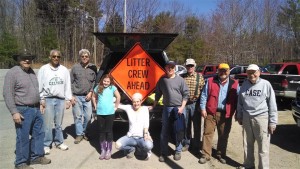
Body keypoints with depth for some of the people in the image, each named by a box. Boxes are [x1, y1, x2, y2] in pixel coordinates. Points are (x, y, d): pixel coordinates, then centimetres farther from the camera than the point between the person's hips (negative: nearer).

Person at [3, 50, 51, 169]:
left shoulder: (31, 72, 11)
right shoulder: (13, 72, -12)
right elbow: (7, 94, -16)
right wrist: (14, 112, -20)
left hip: (36, 109, 8)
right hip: (23, 110, -8)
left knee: (38, 133, 15)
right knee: (23, 137, 1)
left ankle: (36, 156, 30)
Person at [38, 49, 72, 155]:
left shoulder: (64, 70, 7)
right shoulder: (43, 69, -1)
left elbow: (67, 86, 9)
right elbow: (39, 86, 0)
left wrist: (68, 99, 6)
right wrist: (41, 99, -4)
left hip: (60, 99, 3)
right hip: (48, 99, -2)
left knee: (59, 123, 12)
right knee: (48, 124, -1)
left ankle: (59, 142, 24)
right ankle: (46, 145, 12)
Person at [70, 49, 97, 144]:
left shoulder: (93, 68, 4)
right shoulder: (75, 67, 1)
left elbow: (95, 81, 6)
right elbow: (71, 82, 3)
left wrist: (91, 92, -3)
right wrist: (71, 96, -2)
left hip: (88, 96, 1)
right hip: (77, 96, -1)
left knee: (88, 116, 3)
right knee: (77, 116, 4)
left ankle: (84, 132, 25)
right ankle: (79, 134, 17)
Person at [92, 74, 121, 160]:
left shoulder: (112, 88, -4)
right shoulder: (98, 88, 4)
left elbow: (118, 97, 0)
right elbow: (94, 97, 18)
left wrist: (115, 106, 1)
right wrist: (96, 106, 11)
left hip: (110, 113, -3)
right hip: (100, 113, 3)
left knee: (109, 131, 4)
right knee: (102, 132, 9)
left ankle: (109, 150, 14)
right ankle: (103, 150, 19)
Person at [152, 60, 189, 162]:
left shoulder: (180, 80, -1)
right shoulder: (162, 80, 5)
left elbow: (185, 94, -2)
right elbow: (158, 94, 13)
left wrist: (182, 107, -10)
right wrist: (154, 106, 15)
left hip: (178, 107, -2)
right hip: (167, 108, 2)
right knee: (164, 130, 6)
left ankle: (178, 151, 21)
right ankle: (163, 152, 16)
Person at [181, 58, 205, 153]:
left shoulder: (200, 77, 1)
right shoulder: (182, 77, 4)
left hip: (195, 104, -1)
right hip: (184, 104, 1)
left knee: (197, 126, 6)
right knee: (186, 125, 11)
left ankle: (196, 145, 19)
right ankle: (186, 144, 26)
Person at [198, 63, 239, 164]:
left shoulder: (234, 84, 5)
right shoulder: (210, 81, 3)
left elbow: (237, 99, 7)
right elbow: (204, 95, 2)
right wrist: (203, 108, -5)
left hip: (226, 114, 1)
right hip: (211, 112, -1)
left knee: (224, 135, 11)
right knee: (208, 133, 3)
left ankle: (221, 155, 27)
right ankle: (206, 155, 13)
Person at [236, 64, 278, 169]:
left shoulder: (265, 84, -6)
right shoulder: (245, 84, 6)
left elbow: (272, 104, -5)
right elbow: (240, 102, 14)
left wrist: (272, 121, -7)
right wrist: (239, 116, 15)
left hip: (261, 118, -4)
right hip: (246, 118, 4)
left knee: (263, 146, 2)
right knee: (247, 144, 15)